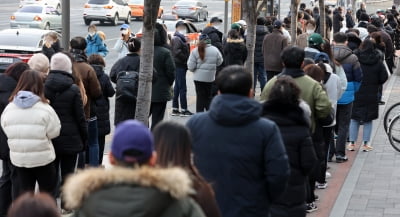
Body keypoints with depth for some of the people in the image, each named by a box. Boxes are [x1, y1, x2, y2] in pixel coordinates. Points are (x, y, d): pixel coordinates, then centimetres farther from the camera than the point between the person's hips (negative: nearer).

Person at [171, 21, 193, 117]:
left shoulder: (181, 38, 19)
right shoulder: (177, 39, -12)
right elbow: (177, 52, -23)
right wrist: (186, 58, -16)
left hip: (180, 66, 11)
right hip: (180, 65, -11)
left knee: (177, 88, 13)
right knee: (182, 88, -7)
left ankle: (175, 109, 18)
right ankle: (184, 110, -5)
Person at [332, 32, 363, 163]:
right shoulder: (352, 58, -8)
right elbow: (358, 78, -2)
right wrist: (352, 91, 13)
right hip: (346, 97, -2)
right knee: (343, 126, 8)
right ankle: (340, 154, 7)